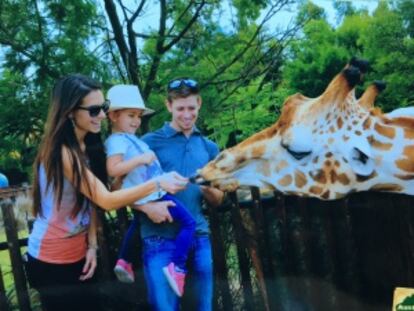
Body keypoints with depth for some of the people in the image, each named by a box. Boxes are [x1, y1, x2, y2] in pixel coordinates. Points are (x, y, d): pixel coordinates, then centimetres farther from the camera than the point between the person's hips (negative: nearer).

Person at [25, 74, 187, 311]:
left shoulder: (87, 146, 4)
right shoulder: (61, 151, -23)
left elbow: (90, 200, 3)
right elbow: (106, 200, -29)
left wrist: (92, 244, -7)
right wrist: (157, 183, -38)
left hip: (77, 255, 8)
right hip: (51, 262, -8)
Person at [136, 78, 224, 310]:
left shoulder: (209, 147, 13)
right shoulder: (150, 142, 0)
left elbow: (217, 200, 15)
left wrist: (208, 189, -7)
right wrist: (146, 206, -20)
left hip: (199, 237, 4)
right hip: (160, 239, -4)